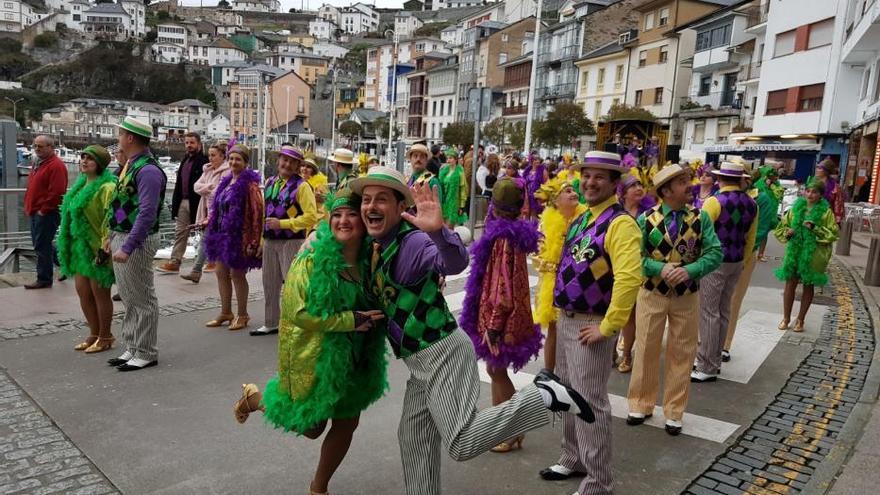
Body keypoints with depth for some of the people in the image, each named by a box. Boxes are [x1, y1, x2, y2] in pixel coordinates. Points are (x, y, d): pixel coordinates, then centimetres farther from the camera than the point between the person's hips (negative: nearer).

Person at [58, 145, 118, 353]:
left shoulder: (106, 187, -15)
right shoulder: (81, 184, 14)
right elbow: (71, 214, 21)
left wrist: (104, 248, -22)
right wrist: (67, 245, 19)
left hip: (96, 248, -9)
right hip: (80, 247, 9)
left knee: (99, 293, 2)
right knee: (83, 292, 12)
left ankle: (105, 337, 16)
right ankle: (94, 334, 26)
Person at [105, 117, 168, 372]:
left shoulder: (147, 170, -19)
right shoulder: (130, 165, 12)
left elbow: (147, 214, -24)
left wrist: (127, 247, -25)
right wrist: (113, 237, 17)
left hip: (137, 241, -10)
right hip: (121, 238, 10)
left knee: (142, 300, 1)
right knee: (129, 298, 17)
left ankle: (145, 353, 12)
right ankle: (131, 348, 28)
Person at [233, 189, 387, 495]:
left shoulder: (369, 260, -4)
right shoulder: (312, 260, -19)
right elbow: (300, 313, -22)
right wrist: (351, 320, -24)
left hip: (355, 357, 5)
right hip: (314, 356, -5)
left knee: (347, 423, 14)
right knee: (310, 426, 10)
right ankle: (254, 397, 37)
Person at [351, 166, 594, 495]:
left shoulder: (412, 241, -20)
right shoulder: (375, 245, 7)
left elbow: (456, 262, -41)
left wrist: (438, 231, -59)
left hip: (443, 354, -9)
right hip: (422, 360, 9)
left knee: (462, 445, -10)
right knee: (413, 438, 18)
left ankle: (545, 396, -2)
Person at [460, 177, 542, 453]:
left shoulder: (503, 239, -21)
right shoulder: (515, 233, 6)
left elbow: (503, 286, -23)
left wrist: (493, 325, -20)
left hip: (502, 316, -9)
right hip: (511, 313, 9)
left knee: (497, 371, 5)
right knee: (495, 370, 19)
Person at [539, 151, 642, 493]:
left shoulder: (620, 224, -18)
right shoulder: (580, 219, 10)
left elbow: (629, 279, -30)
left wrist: (608, 327, -26)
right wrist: (560, 310, 16)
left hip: (591, 325, -9)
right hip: (565, 320, 9)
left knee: (590, 403, -1)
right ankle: (573, 459, 40)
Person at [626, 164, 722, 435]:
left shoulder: (701, 217, -6)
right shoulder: (646, 219, -10)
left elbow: (715, 252, -10)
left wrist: (690, 271, -25)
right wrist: (661, 268, -25)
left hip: (687, 296, 1)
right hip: (652, 293, -1)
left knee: (681, 353, 11)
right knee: (646, 350, 10)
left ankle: (674, 412, 28)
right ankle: (641, 405, 29)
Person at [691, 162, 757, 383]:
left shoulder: (715, 201, -14)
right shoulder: (751, 204, 6)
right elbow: (750, 238, 14)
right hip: (736, 262, 7)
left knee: (709, 312, -3)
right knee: (723, 311, 15)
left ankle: (708, 368, 2)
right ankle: (714, 359, 26)